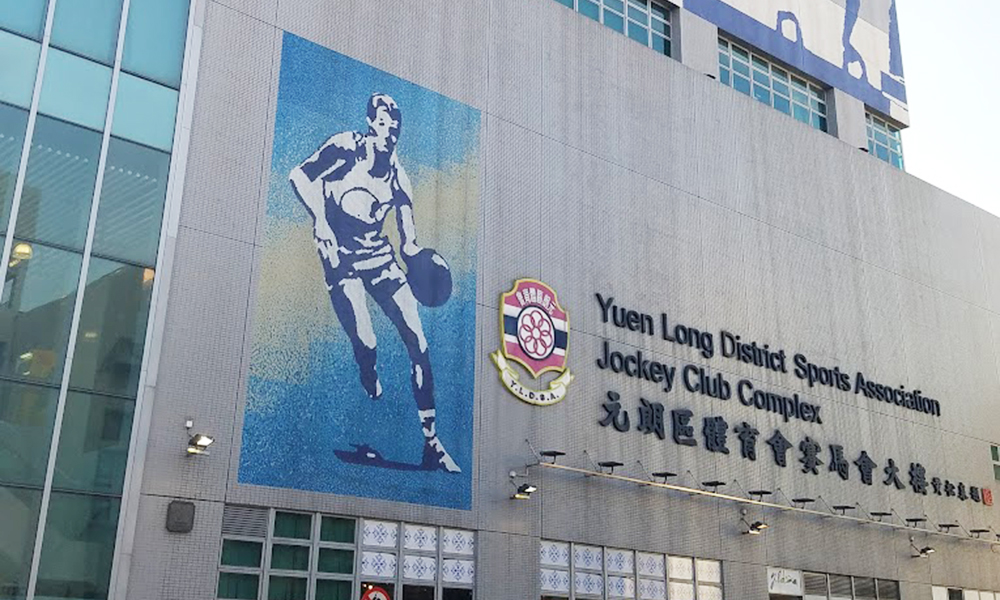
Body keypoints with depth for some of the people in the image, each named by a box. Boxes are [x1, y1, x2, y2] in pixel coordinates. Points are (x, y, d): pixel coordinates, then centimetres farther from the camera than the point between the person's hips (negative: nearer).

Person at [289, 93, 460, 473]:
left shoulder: (398, 174, 11)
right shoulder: (347, 147, -2)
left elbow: (408, 240, 13)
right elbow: (300, 177, -8)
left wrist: (413, 250, -9)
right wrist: (321, 223, -17)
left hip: (379, 254, 4)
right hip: (340, 254, -4)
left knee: (417, 342, -7)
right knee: (365, 345, -22)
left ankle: (432, 445, -1)